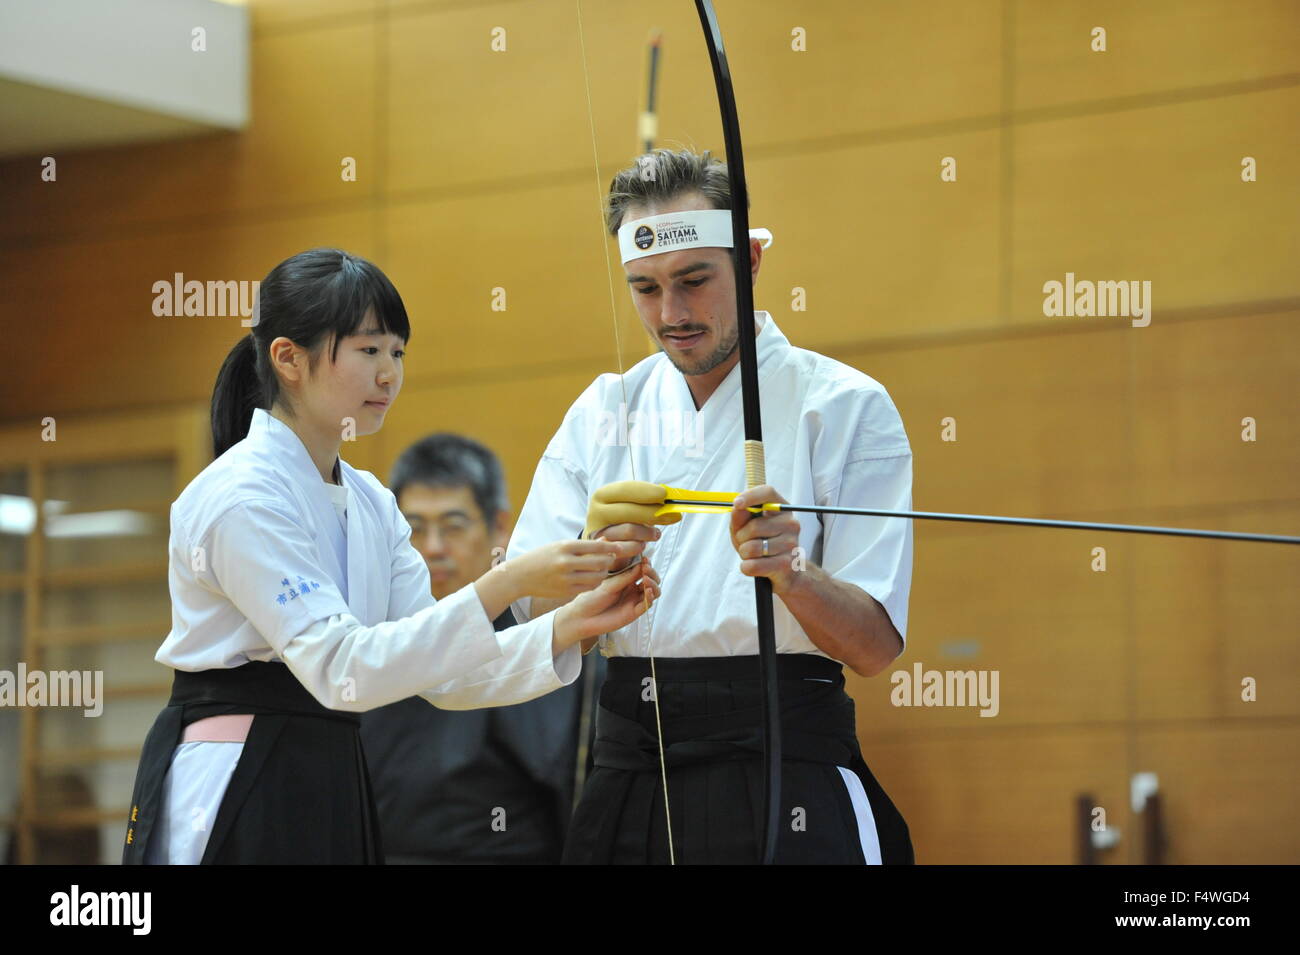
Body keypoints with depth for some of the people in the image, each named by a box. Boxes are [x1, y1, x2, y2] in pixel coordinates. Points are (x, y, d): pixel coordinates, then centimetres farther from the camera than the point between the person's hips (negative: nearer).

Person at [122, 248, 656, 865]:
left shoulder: (369, 504, 10)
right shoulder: (241, 496, -15)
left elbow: (442, 674, 7)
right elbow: (339, 668, -24)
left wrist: (573, 626, -9)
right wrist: (507, 584, -29)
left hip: (330, 788, 8)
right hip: (231, 794, -8)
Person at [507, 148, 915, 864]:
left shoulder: (846, 407, -2)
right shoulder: (602, 413, 9)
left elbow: (874, 645, -8)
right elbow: (527, 627, -1)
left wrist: (793, 573, -27)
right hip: (627, 780, 3)